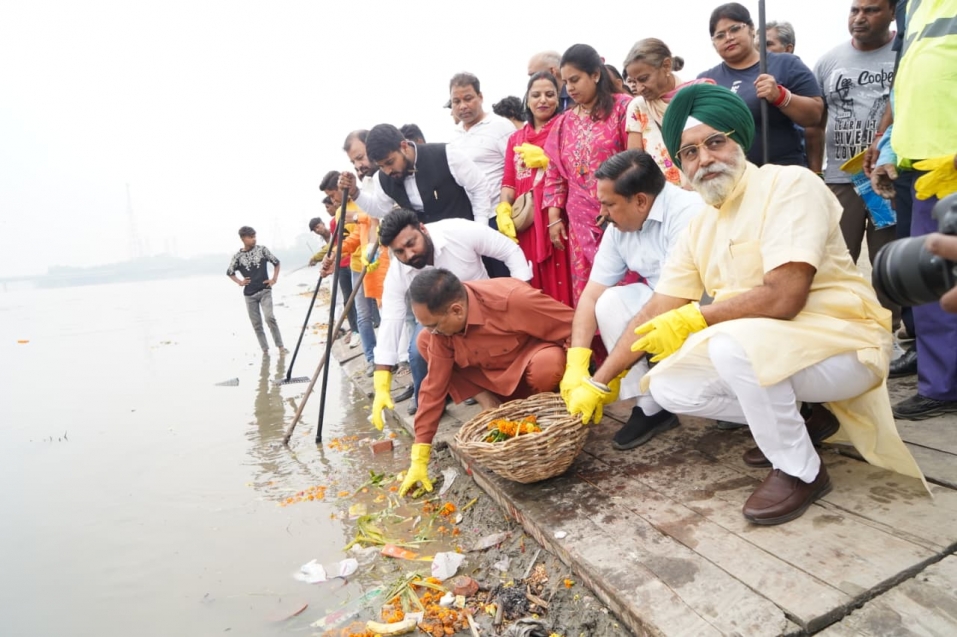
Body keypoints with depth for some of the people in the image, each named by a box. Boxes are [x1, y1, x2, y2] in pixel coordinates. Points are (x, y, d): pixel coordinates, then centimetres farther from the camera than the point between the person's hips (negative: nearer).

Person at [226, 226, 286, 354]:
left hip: (265, 291, -2)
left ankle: (280, 346, -8)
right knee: (256, 324, 4)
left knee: (269, 317, -18)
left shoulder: (262, 249, -1)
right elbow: (229, 272, 16)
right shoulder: (237, 256, 0)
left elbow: (276, 263, 10)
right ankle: (265, 350, 13)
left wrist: (274, 279, 1)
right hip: (249, 294, 2)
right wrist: (239, 282, 2)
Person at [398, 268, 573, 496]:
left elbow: (573, 325, -25)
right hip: (491, 374, 5)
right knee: (424, 341, -12)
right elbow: (434, 386, -13)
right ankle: (491, 406, -6)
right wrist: (419, 459, -11)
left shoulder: (513, 299, -35)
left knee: (547, 366, -41)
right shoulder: (442, 327, -18)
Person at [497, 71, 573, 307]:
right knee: (533, 287, 7)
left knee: (560, 282, -6)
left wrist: (544, 160, -9)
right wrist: (504, 210, -3)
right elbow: (509, 180, 12)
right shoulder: (516, 138, 19)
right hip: (526, 219, 4)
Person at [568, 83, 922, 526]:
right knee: (667, 387, -2)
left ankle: (800, 470, -9)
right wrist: (598, 382, 2)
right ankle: (805, 417, 11)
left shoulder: (790, 184, -15)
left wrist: (694, 318, -17)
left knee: (734, 341, -34)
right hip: (765, 348, 8)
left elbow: (784, 297, -27)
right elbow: (655, 315, 4)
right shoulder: (699, 229, 6)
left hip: (843, 342, -7)